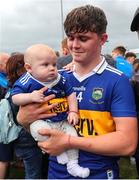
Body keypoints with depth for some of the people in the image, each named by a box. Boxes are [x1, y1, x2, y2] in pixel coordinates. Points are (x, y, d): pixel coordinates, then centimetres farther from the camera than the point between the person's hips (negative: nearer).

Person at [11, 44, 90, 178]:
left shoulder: (60, 80, -2)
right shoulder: (25, 82, -11)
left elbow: (71, 94, 8)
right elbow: (15, 98, -12)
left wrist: (73, 112, -1)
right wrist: (30, 97, -29)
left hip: (63, 121, 4)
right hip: (40, 121, -3)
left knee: (72, 134, -11)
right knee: (38, 129, -34)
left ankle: (72, 164, 11)